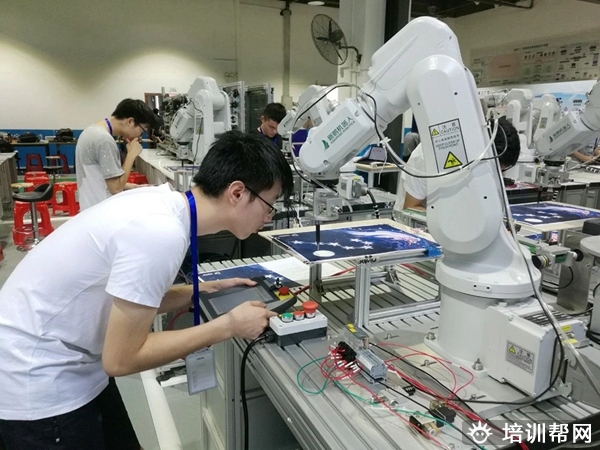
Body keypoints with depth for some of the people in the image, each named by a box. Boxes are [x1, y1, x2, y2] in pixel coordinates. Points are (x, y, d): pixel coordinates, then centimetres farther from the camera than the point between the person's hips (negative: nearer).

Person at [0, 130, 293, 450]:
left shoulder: (163, 201, -5)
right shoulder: (163, 234, -31)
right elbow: (120, 359, -22)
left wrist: (203, 291, 1)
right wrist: (228, 326, -18)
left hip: (64, 363, 8)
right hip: (38, 382, -8)